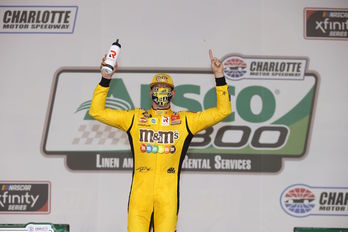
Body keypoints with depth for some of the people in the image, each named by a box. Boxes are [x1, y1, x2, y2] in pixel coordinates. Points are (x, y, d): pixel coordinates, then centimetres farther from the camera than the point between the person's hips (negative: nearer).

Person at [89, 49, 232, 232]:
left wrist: (219, 77, 7)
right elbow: (97, 111, 14)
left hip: (168, 194, 0)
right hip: (139, 194, 0)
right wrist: (105, 79, 7)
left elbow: (222, 111, 13)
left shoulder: (185, 121, 14)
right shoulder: (134, 118, 15)